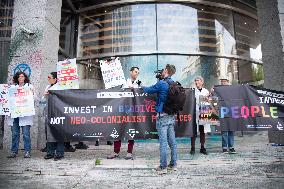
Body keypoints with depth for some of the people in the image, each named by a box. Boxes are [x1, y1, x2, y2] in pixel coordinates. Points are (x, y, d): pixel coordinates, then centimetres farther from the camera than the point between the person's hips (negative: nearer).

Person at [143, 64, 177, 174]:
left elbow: (149, 90, -1)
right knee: (172, 141, 11)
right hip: (172, 116, 7)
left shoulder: (161, 83, -12)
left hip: (162, 116, -7)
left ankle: (163, 167, 3)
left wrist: (143, 87, 20)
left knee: (163, 142, -3)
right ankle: (173, 165, 21)